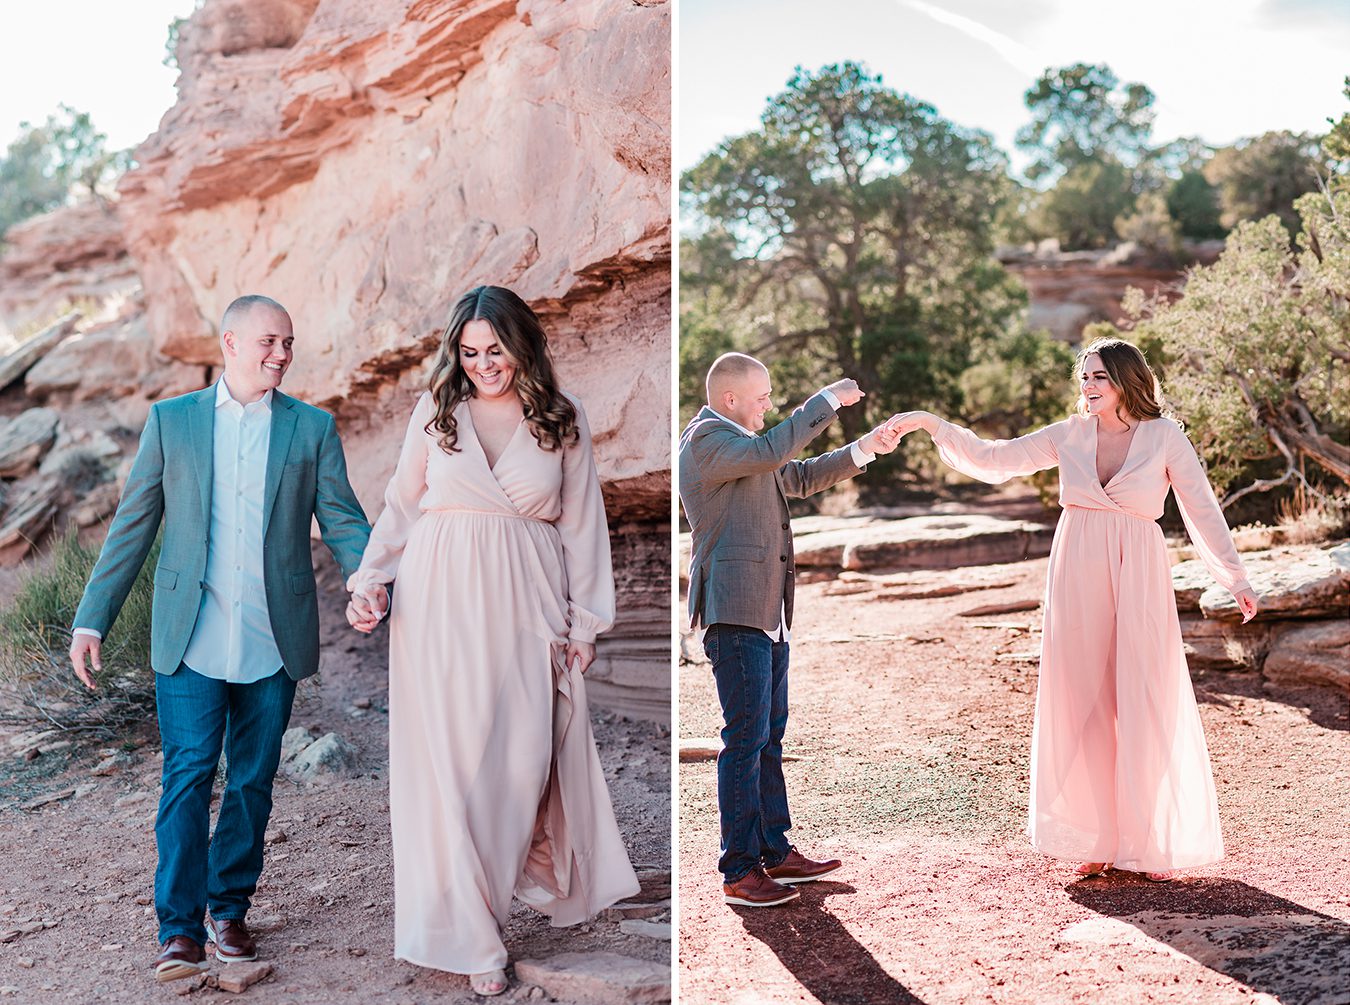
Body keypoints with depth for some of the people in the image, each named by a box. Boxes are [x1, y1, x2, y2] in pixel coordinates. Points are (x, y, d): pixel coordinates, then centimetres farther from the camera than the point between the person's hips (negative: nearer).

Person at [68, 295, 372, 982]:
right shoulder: (171, 421, 6)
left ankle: (229, 910, 24)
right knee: (187, 776, -6)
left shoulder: (312, 428, 7)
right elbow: (132, 525, 7)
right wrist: (92, 619, 3)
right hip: (191, 640, -1)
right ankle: (180, 928, 0)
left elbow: (342, 519, 2)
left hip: (274, 641, 1)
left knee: (252, 782, 9)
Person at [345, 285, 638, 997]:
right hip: (442, 601, 0)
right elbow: (402, 504, 9)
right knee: (450, 758, -2)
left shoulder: (563, 419, 6)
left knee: (524, 758, -2)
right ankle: (468, 933, 8)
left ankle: (517, 877, 25)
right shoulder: (436, 411, 5)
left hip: (527, 604, 1)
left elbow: (582, 524, 8)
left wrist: (584, 619, 6)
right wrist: (370, 580, -4)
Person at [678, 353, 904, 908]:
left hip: (767, 612, 10)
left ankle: (774, 852, 22)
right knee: (745, 739, -8)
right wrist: (828, 400, -20)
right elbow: (771, 451, -27)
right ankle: (740, 872, -2)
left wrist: (866, 448, 19)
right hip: (735, 612, -10)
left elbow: (799, 477, 27)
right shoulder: (706, 439, -11)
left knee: (770, 734, 14)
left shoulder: (737, 441, 20)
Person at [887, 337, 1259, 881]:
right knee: (1083, 706, 4)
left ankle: (1157, 842, 12)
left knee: (1146, 710, -1)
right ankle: (1099, 839, 15)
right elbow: (993, 459, 7)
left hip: (1137, 581, -2)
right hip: (1078, 581, 3)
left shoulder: (1165, 437, -1)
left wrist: (1236, 578, -10)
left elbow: (1202, 510, -2)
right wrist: (933, 424, -1)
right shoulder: (1070, 435, 6)